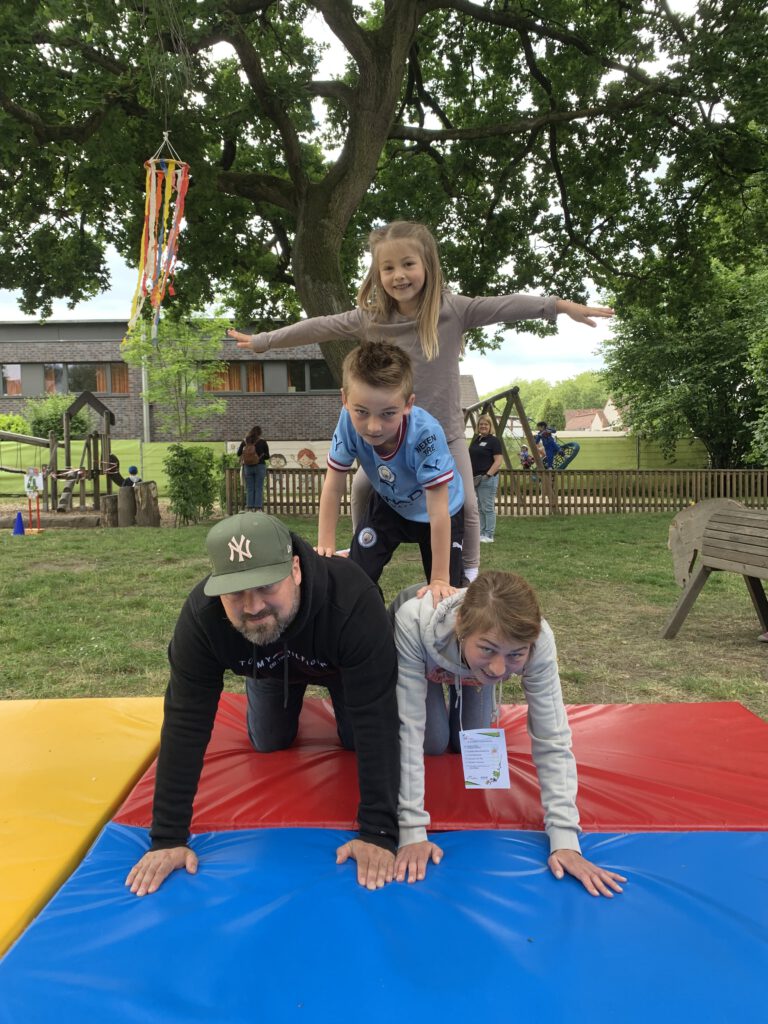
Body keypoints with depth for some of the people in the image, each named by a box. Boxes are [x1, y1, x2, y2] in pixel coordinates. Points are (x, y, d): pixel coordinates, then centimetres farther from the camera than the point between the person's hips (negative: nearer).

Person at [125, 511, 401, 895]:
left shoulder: (351, 599, -48)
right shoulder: (201, 614, -40)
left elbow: (376, 718, -44)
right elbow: (186, 722, -34)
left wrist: (378, 831, -44)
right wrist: (168, 837, -32)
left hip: (340, 661, -1)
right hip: (269, 668, 2)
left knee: (359, 737, 5)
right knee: (270, 743, 12)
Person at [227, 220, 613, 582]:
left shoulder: (452, 310, -15)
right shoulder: (369, 317, -9)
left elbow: (504, 306, -19)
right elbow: (318, 328, -3)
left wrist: (562, 305, -27)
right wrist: (261, 341, 2)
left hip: (444, 431, -2)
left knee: (464, 504, 3)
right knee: (362, 488, 11)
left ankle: (470, 571, 24)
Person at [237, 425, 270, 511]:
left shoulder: (244, 441, 1)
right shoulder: (262, 442, -3)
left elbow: (239, 454, 5)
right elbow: (267, 456, 2)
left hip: (247, 467, 2)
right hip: (260, 466, -2)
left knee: (249, 489, 6)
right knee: (259, 488, 1)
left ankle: (250, 508, 4)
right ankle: (258, 508, -3)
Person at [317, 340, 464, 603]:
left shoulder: (426, 434, -41)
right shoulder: (349, 422, -32)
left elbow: (438, 513, -34)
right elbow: (333, 488, -19)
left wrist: (440, 580, -31)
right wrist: (326, 547, -17)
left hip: (436, 510, -2)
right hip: (389, 504, 3)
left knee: (444, 594, -6)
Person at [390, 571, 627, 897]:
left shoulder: (537, 640, -40)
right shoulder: (416, 623, -48)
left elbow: (553, 741, -33)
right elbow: (408, 729, -41)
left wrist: (565, 838, -38)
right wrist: (412, 831, -42)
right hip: (420, 654, -1)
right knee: (433, 742, -6)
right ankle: (430, 692, 25)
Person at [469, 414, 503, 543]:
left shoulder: (494, 440, -7)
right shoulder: (476, 439, 16)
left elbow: (498, 462, -13)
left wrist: (488, 475, -19)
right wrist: (470, 475, 13)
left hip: (487, 479, -8)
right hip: (475, 479, 8)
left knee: (488, 508, -4)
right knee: (480, 508, 12)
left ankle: (489, 536, 1)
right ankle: (481, 533, 19)